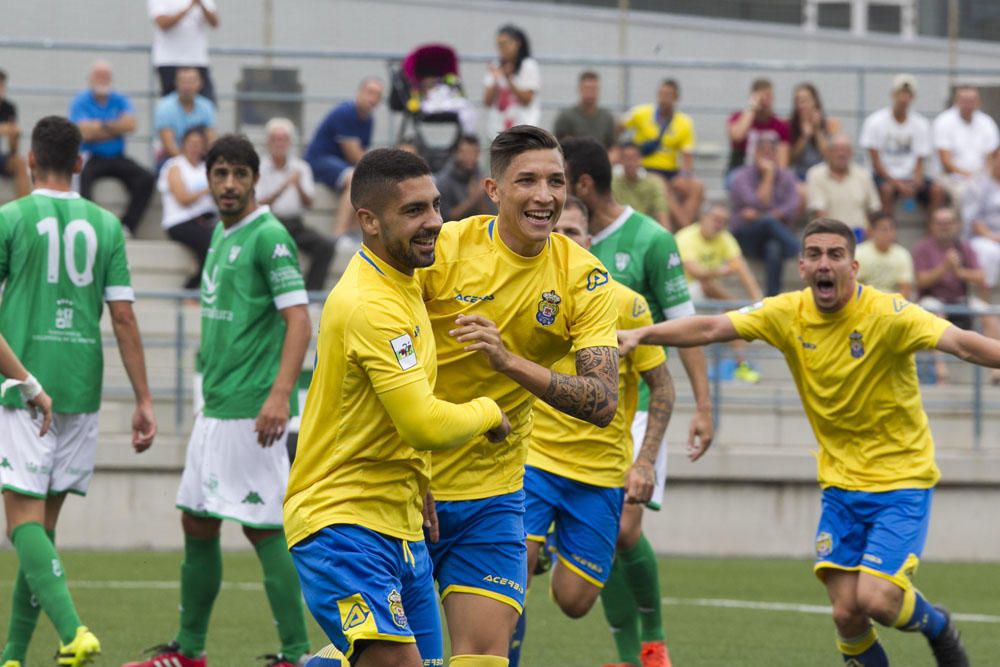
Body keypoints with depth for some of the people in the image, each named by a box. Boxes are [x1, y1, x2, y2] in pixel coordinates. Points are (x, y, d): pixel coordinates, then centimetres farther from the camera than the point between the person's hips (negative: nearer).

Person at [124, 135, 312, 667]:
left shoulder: (269, 236, -12)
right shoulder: (221, 234, 16)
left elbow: (298, 321, -18)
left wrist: (280, 394, -29)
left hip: (252, 412, -9)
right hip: (215, 407, 9)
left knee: (264, 530, -8)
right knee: (197, 525, 13)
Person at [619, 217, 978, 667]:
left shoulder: (886, 314, -18)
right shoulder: (788, 314, -4)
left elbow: (961, 343, -30)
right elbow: (711, 328, -6)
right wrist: (641, 335, -18)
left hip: (901, 479, -4)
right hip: (840, 482, 4)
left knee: (876, 599, -17)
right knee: (847, 613, -6)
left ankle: (936, 625, 16)